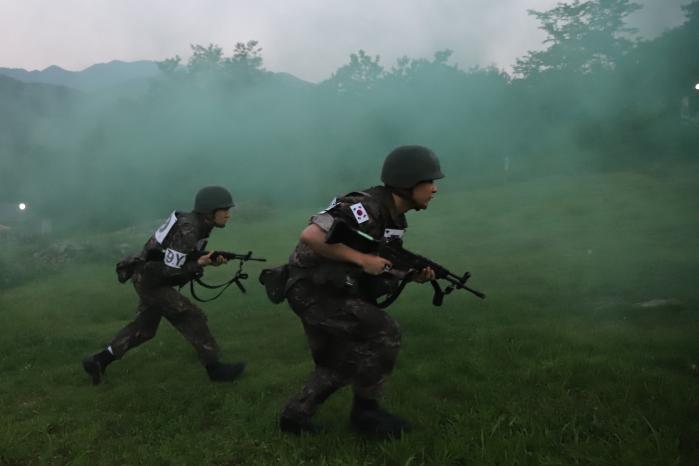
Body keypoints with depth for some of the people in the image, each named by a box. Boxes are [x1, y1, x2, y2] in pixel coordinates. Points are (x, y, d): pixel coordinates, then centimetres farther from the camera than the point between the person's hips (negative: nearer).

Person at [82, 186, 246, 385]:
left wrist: (211, 260, -5)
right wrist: (199, 264, -23)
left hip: (150, 278, 10)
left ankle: (97, 361, 22)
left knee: (143, 329, 16)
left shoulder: (196, 224, 3)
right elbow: (169, 270, -26)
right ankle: (215, 368, 1)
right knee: (192, 318, -7)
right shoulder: (187, 231, -26)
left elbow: (188, 257, 11)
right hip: (150, 280, -10)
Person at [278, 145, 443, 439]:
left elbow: (380, 266, 14)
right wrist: (362, 259, -27)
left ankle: (295, 415, 29)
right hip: (312, 289, -10)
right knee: (384, 334, -15)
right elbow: (311, 236, -33)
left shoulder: (394, 217, 7)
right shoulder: (366, 207, -24)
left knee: (340, 364, 18)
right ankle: (365, 411, 2)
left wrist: (413, 274, -4)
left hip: (327, 290, 10)